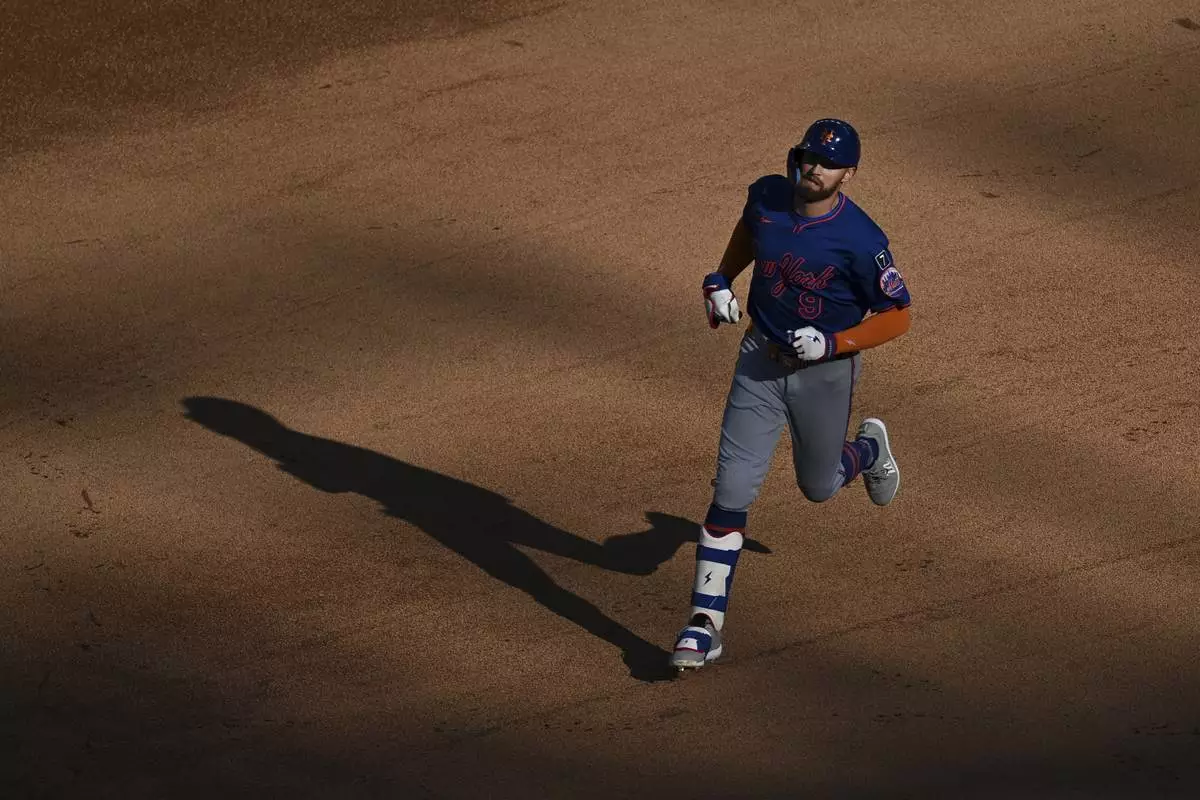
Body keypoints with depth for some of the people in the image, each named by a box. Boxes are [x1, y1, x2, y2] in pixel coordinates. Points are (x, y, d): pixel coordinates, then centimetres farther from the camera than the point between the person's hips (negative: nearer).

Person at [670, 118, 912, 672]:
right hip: (761, 362, 3)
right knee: (732, 491, -7)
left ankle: (869, 449, 55)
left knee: (818, 487, 19)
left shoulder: (860, 240, -23)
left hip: (826, 372, -3)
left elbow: (897, 316, -15)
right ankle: (705, 623, -4)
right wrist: (719, 281, 5)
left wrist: (834, 343, -26)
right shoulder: (768, 195, -9)